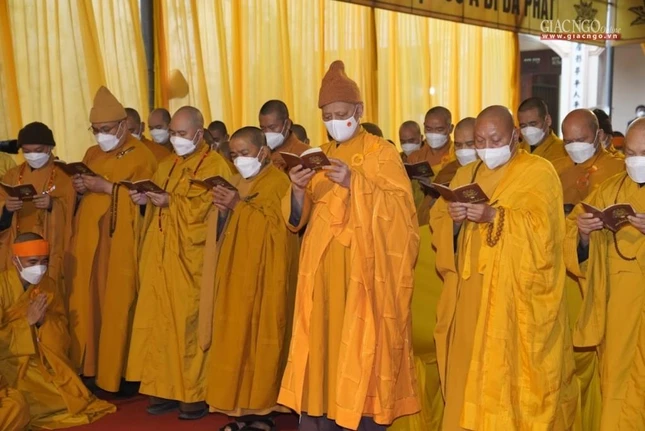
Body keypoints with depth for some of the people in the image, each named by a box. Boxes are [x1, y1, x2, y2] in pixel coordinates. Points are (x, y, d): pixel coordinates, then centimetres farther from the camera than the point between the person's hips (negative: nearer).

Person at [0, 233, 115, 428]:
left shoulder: (48, 285, 2)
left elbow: (61, 324, 7)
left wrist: (43, 320, -14)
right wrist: (28, 321, -20)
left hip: (44, 358, 5)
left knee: (70, 390, -11)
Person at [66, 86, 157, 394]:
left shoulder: (141, 155, -2)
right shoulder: (92, 154, 18)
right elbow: (82, 196, 22)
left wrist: (105, 187, -17)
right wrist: (80, 189, -1)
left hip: (120, 240, -6)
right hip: (88, 237, 6)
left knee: (118, 304, -4)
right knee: (87, 300, 5)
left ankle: (119, 371, 4)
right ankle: (90, 367, 15)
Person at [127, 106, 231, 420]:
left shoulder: (215, 166, -4)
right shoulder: (167, 165, 18)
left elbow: (209, 210, -14)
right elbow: (157, 204, 19)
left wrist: (171, 202, -18)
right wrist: (145, 199, -2)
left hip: (191, 261, -7)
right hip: (160, 258, 7)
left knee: (189, 325, -3)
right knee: (160, 323, 6)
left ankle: (196, 394, 6)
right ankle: (166, 388, 15)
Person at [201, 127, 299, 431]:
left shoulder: (278, 181, -4)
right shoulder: (238, 183, 18)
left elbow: (278, 224, -15)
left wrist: (239, 206, -16)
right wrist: (224, 212, -1)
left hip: (265, 273, -7)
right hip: (237, 271, 7)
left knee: (262, 335, -6)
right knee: (236, 335, 4)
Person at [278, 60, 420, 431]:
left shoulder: (382, 153, -1)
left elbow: (401, 207, -12)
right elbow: (298, 218, 9)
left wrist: (354, 183, -22)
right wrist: (298, 190, -13)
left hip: (364, 272, -5)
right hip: (323, 272, 5)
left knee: (361, 349, -3)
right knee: (322, 345, 6)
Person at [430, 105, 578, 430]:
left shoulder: (539, 172, 0)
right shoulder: (465, 175, 15)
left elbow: (541, 228, -13)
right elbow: (438, 223, 9)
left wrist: (494, 216, -24)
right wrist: (453, 219, -12)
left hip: (518, 299, -4)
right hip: (472, 296, 5)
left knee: (513, 374, -4)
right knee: (470, 374, 7)